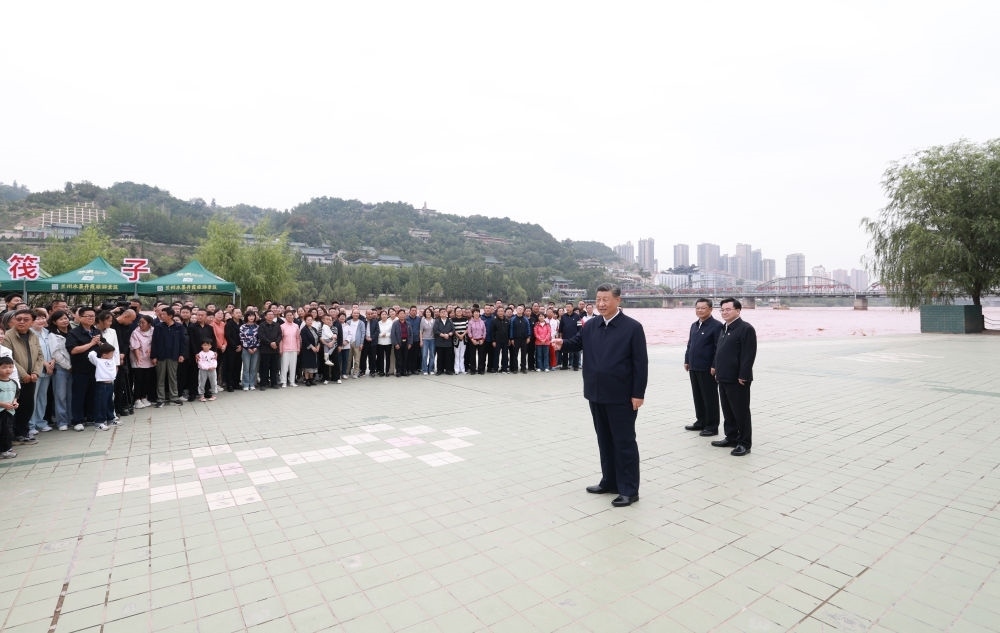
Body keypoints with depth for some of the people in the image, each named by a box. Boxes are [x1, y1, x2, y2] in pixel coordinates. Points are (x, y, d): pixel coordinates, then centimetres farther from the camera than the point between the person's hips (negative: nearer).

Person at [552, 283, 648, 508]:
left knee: (624, 442, 5)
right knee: (604, 440, 17)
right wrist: (563, 344, -10)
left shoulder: (632, 327, -10)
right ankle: (609, 482, 31)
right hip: (596, 394, 6)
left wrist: (638, 393, -14)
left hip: (621, 397, -6)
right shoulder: (590, 325, 6)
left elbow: (640, 363, -11)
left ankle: (629, 490, 16)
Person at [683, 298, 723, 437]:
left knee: (710, 398, 2)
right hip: (694, 368, 8)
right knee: (697, 397, 15)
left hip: (707, 369, -8)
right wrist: (687, 361, 15)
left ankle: (712, 426, 12)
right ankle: (701, 422, 28)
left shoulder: (716, 325, -10)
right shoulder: (694, 325, 15)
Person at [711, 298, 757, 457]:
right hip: (723, 378, 9)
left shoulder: (746, 329, -13)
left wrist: (743, 376, -19)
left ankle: (744, 443, 13)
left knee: (741, 412, 2)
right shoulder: (724, 328, 15)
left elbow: (749, 355, -17)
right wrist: (716, 367, 15)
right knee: (727, 411, 16)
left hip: (737, 380, -9)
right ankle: (731, 438, 29)